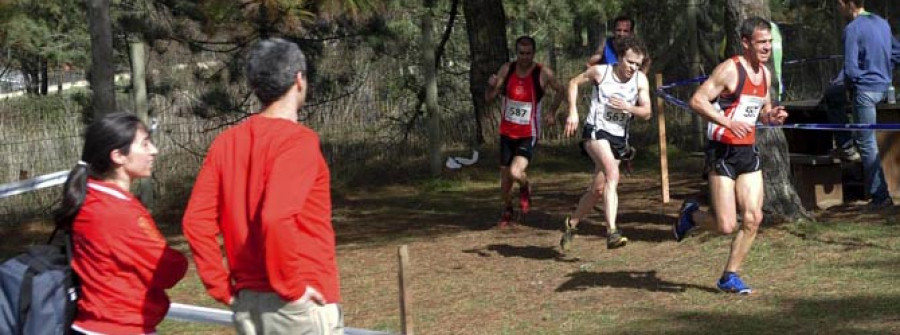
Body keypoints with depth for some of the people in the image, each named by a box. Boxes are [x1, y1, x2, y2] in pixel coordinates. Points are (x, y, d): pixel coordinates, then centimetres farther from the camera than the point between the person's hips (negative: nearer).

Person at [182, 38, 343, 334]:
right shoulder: (299, 140, -13)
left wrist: (224, 289, 7)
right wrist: (293, 287, -15)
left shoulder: (226, 143, 7)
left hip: (248, 305, 7)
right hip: (302, 305, -7)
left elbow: (196, 221, 3)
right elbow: (277, 218, -26)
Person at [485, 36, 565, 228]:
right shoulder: (507, 70, -4)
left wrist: (552, 112, -2)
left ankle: (525, 189, 13)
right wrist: (491, 86, -22)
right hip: (507, 132, 4)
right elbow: (488, 99, -2)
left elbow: (560, 91, 8)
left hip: (529, 134, -4)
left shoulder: (543, 73, -12)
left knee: (516, 172, -23)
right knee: (505, 174, 11)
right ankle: (507, 210, 37)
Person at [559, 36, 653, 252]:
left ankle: (571, 224, 35)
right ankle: (612, 232, -37)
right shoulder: (601, 72, -7)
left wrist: (628, 107, -17)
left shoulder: (641, 80, 0)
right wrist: (573, 112, -3)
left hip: (619, 138, 5)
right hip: (596, 131, -5)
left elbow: (647, 113, 1)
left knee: (598, 189, 10)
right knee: (613, 173, -30)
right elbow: (574, 83, 8)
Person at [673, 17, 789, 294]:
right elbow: (697, 100, -19)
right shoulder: (730, 69, -13)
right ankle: (690, 214, 23)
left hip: (749, 152, 7)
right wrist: (728, 122, -30)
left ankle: (730, 276, 12)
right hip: (723, 152, -7)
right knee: (726, 225, -9)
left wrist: (772, 116, 1)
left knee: (753, 218, -1)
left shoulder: (765, 74, 11)